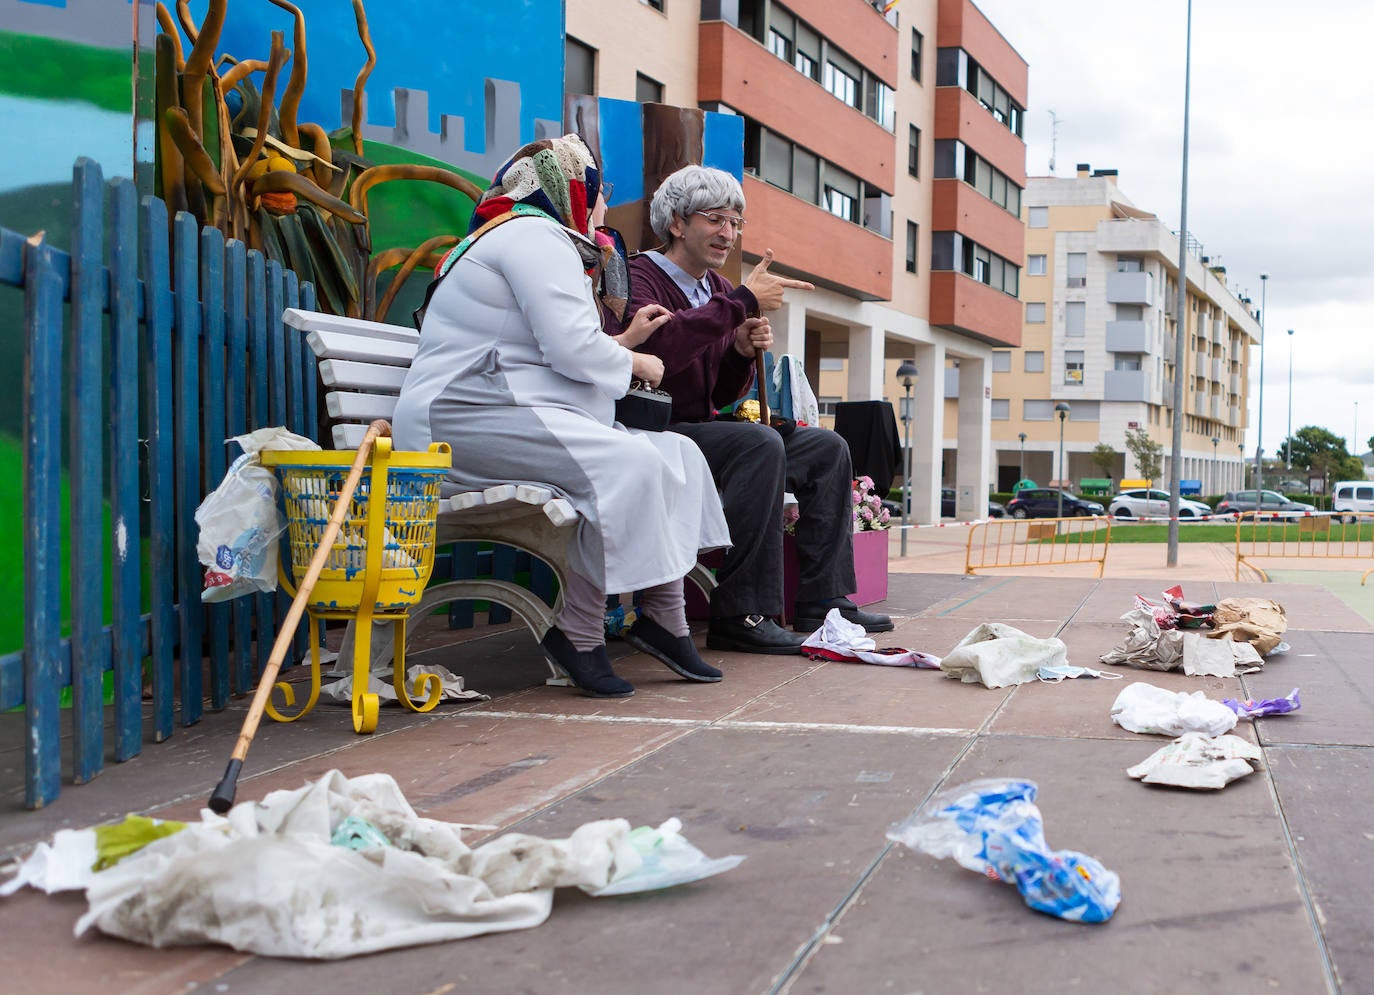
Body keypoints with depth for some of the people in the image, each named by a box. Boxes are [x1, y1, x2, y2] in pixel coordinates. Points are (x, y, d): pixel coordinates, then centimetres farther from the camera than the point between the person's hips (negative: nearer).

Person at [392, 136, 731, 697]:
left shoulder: (521, 234, 29)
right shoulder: (536, 235, -7)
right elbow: (572, 349, -17)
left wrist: (624, 339, 33)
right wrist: (632, 363, 1)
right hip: (467, 420, -11)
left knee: (676, 455, -1)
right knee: (627, 462, -31)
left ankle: (665, 617, -9)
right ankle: (578, 629, -24)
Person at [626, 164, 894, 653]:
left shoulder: (719, 289, 18)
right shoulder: (641, 276, -9)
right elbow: (658, 346, -32)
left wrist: (742, 352, -3)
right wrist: (743, 302, -25)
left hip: (704, 430, 10)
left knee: (827, 448, 4)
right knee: (760, 443, -32)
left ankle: (822, 602, 2)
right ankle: (741, 616, -29)